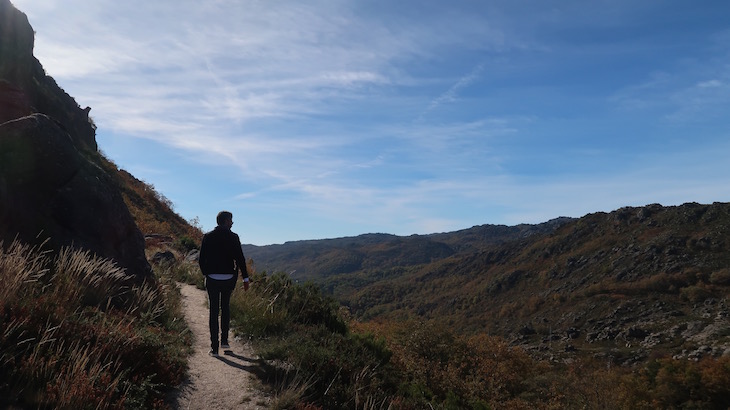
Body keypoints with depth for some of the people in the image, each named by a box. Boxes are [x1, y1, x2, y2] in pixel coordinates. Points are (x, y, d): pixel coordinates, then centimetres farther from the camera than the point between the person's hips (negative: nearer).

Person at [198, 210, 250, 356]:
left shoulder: (207, 237, 0)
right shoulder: (233, 237, -6)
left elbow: (201, 260, 0)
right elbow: (240, 259, -9)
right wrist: (245, 278, -3)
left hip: (212, 279, 1)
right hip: (228, 279, -1)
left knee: (213, 311, 6)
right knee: (225, 308, 20)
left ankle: (214, 347, 6)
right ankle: (224, 340, 20)